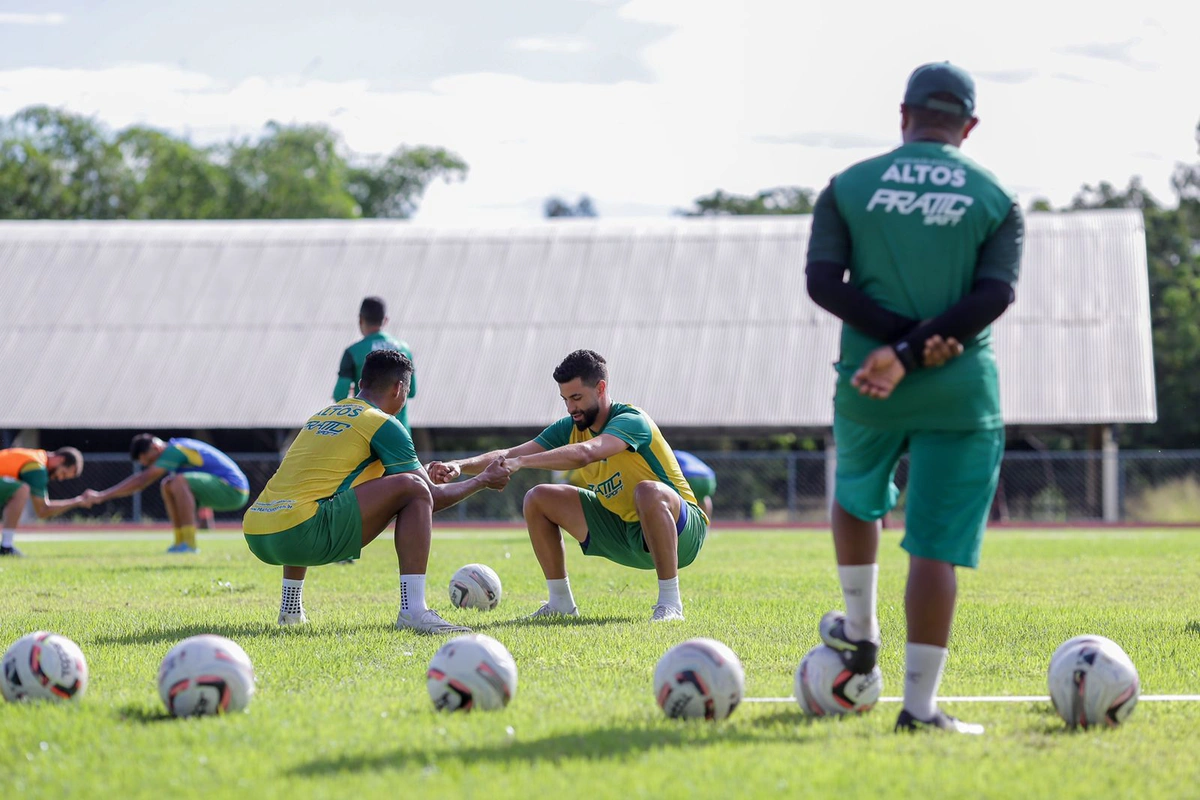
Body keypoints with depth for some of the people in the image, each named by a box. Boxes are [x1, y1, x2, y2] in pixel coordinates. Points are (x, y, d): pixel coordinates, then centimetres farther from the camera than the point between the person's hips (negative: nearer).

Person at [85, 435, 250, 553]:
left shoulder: (175, 450, -17)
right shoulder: (173, 451, 13)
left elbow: (142, 480, -21)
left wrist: (102, 496, -19)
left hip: (233, 490, -10)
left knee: (179, 481, -29)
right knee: (167, 485, 10)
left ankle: (189, 543, -25)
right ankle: (180, 542, 6)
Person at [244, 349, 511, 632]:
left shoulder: (322, 415, 25)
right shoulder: (381, 423, 3)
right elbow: (432, 498, 6)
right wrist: (483, 481, 24)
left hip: (254, 535, 9)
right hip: (300, 536, -9)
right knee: (412, 487, -7)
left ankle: (290, 606, 37)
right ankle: (413, 610, -15)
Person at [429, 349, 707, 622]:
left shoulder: (631, 421, -22)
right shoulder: (570, 429, 0)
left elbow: (585, 453, -42)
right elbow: (510, 455, -9)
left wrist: (521, 462, -51)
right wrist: (459, 466, -26)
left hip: (680, 533, -7)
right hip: (624, 531, 8)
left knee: (648, 492, -41)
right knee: (538, 500, 1)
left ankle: (670, 603, -31)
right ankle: (561, 603, 7)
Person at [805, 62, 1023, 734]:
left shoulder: (848, 187, 5)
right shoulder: (997, 199, 4)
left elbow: (824, 281, -7)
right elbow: (996, 295, -9)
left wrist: (903, 336, -11)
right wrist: (915, 352, -15)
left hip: (867, 387, 1)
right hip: (960, 395, -1)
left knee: (857, 498, 30)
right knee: (936, 546, -2)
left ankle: (860, 634, 37)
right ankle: (920, 705, -5)